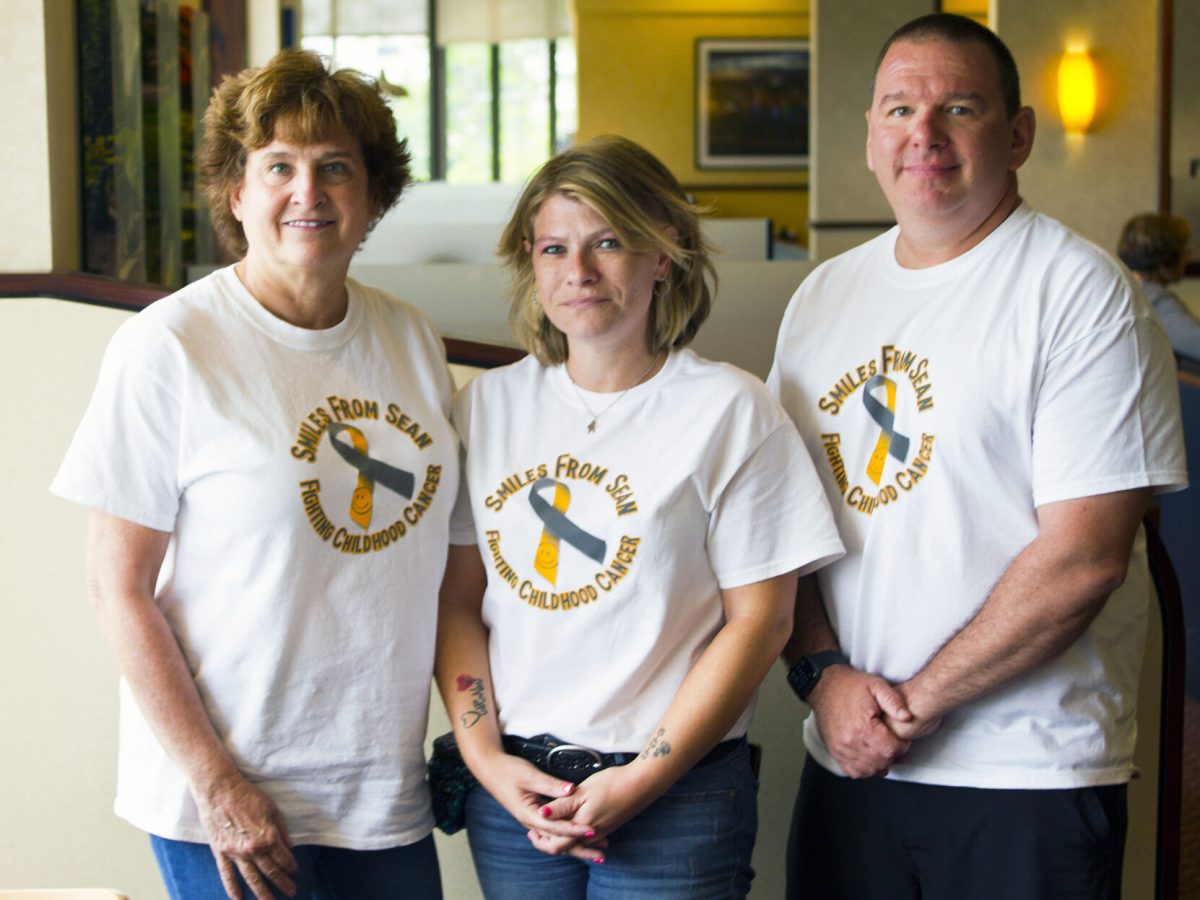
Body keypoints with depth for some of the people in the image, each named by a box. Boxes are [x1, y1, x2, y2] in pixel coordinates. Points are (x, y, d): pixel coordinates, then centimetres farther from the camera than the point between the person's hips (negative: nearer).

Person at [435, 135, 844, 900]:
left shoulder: (729, 408, -5)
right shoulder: (489, 404, 6)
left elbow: (760, 619, -7)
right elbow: (457, 599, 6)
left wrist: (642, 779, -11)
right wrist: (485, 753, -6)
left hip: (677, 796, -3)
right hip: (512, 785, 3)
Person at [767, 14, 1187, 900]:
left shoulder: (1081, 292, -9)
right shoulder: (823, 295, 9)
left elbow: (1084, 556, -16)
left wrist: (915, 701, -13)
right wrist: (822, 670, -6)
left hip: (1030, 774, -5)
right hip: (846, 760, 5)